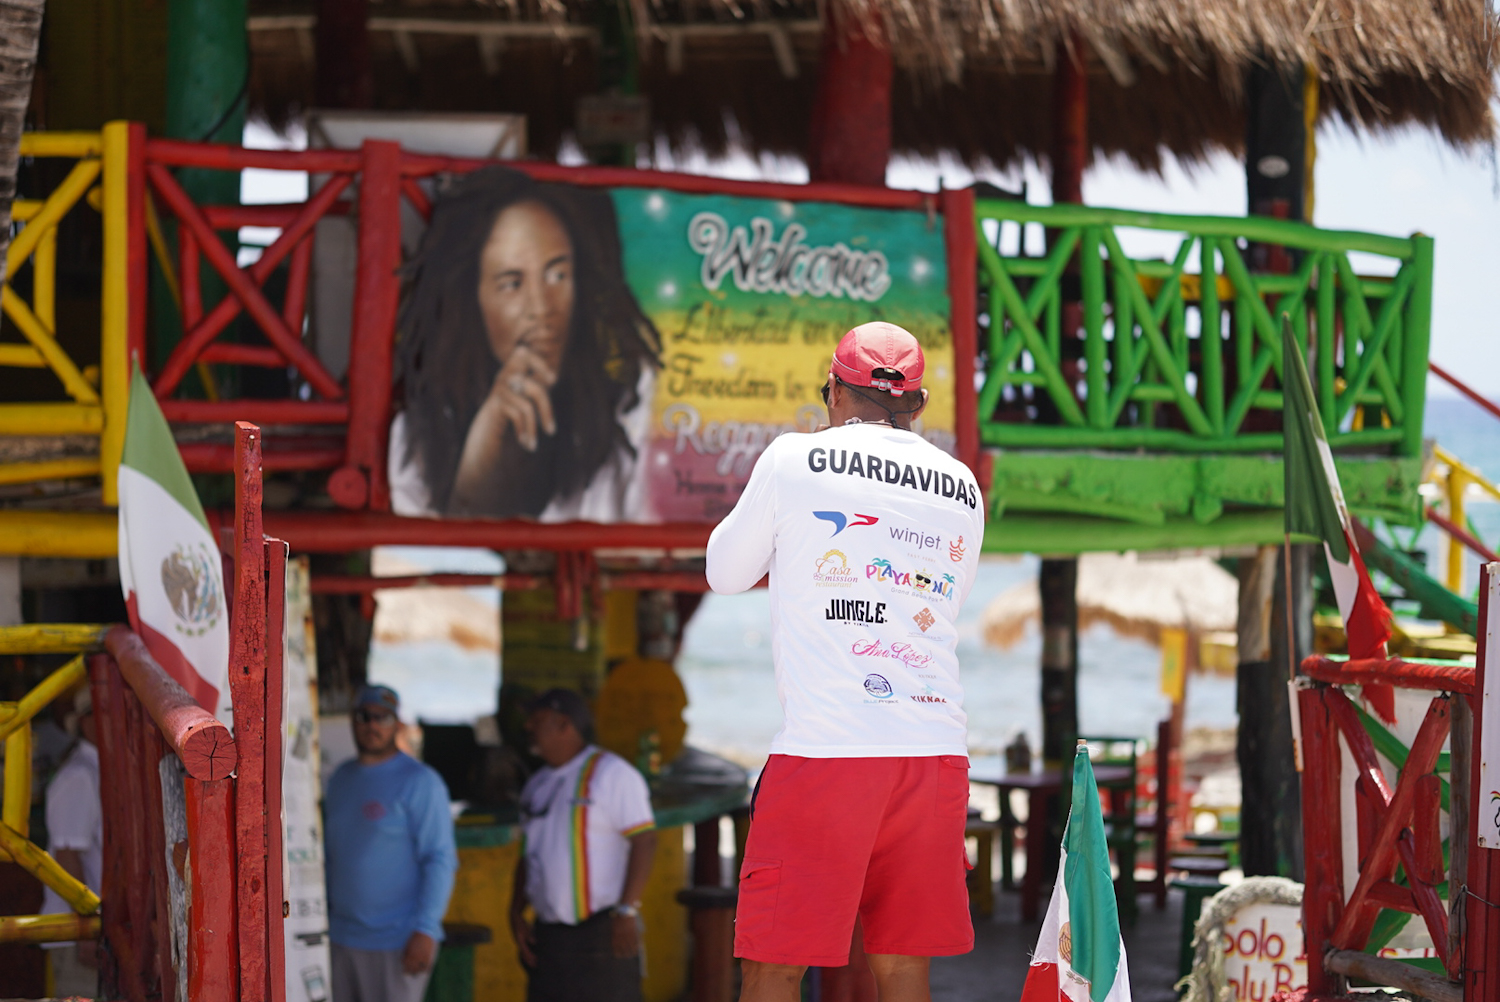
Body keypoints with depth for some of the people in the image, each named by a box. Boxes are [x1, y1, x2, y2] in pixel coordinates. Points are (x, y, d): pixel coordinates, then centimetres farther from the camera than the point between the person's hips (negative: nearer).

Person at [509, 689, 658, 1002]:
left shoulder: (611, 774, -7)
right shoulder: (538, 785, 18)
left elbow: (644, 841, -14)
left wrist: (627, 911, -21)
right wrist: (516, 913, 12)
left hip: (601, 929, -8)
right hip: (549, 935, 8)